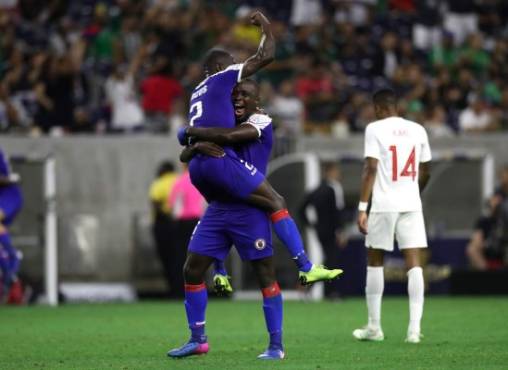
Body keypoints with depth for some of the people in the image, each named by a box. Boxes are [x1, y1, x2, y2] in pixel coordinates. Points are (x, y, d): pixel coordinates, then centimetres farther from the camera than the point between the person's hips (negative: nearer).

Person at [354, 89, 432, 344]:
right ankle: (414, 328, -11)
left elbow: (371, 168, -11)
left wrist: (362, 208, -12)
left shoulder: (375, 129, -3)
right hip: (411, 205, 3)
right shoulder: (418, 130, 10)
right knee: (414, 263, -1)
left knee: (374, 261, 11)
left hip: (384, 205, -3)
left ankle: (374, 327, 15)